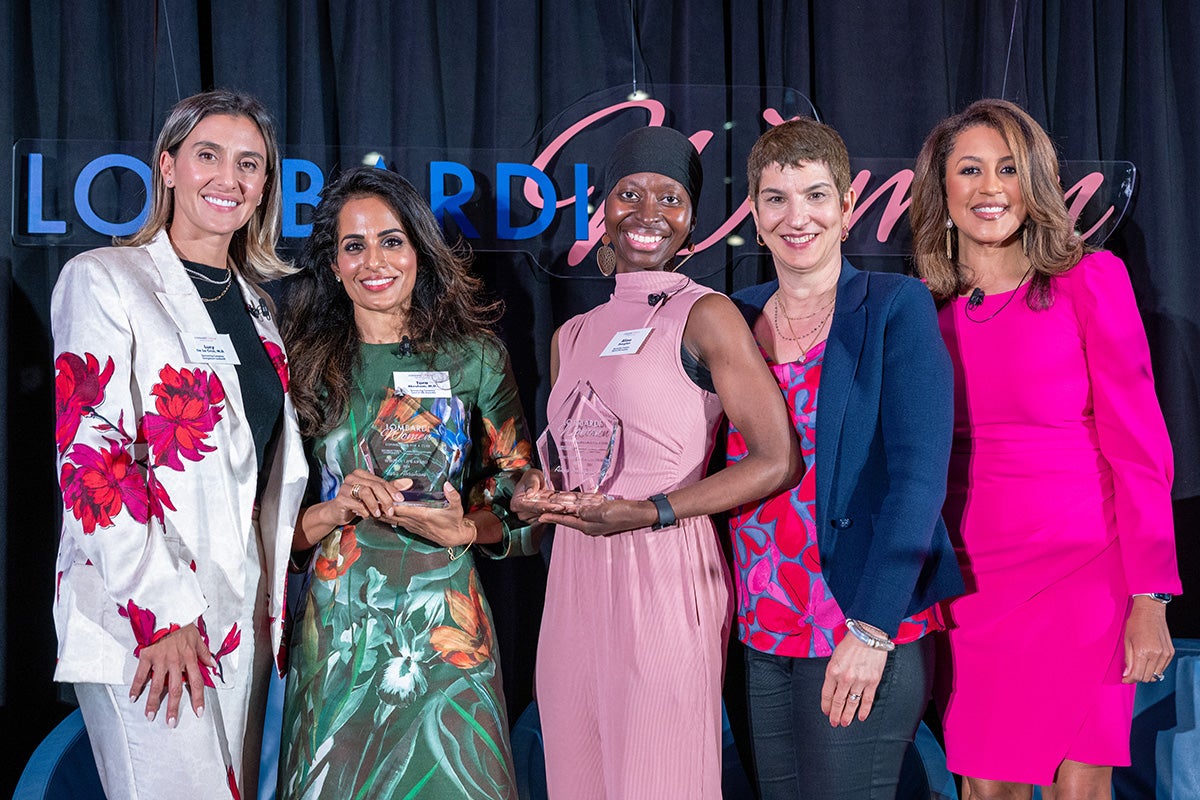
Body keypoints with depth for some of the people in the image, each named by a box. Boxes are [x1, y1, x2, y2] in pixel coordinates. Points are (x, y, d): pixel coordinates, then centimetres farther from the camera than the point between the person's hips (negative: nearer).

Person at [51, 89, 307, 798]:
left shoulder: (256, 305, 17)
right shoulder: (104, 279, -3)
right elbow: (90, 458, -12)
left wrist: (272, 600, 15)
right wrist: (160, 613, -17)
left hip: (242, 618, 7)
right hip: (139, 619, -6)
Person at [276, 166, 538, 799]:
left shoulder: (474, 358, 3)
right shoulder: (309, 365, 5)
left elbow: (518, 498, 6)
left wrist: (463, 529, -13)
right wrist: (333, 513, -13)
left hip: (444, 633, -1)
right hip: (337, 632, 1)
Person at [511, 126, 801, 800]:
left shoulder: (705, 315, -4)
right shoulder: (574, 336, 16)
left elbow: (780, 459, -10)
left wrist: (652, 512, -15)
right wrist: (539, 492, 5)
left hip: (665, 577, -6)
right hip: (574, 588, 6)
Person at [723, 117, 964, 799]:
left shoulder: (896, 307, -5)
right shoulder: (737, 317, 10)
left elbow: (918, 476, -13)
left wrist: (871, 630, -19)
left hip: (866, 637, -5)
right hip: (762, 633, 5)